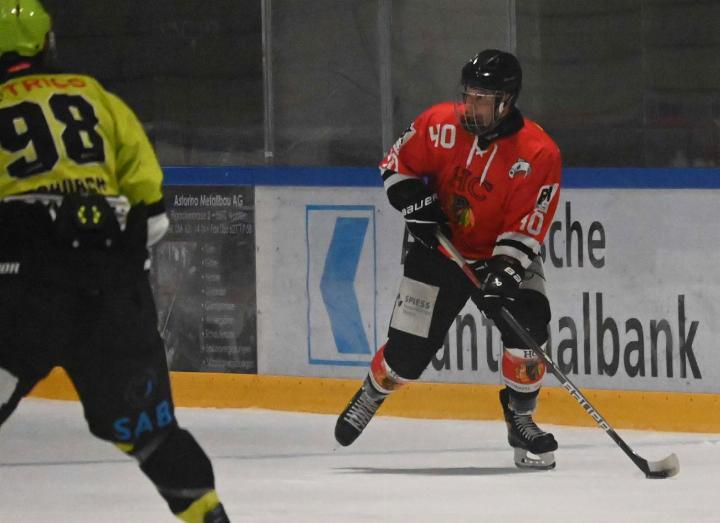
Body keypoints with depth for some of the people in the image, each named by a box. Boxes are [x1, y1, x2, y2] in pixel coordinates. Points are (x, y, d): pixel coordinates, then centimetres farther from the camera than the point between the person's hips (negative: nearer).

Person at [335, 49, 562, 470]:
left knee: (527, 327, -24)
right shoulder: (441, 124, -13)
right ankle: (372, 394, 31)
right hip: (441, 249, 1)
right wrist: (416, 202, -13)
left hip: (505, 256, -1)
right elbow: (397, 165, 3)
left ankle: (521, 419, -3)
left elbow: (525, 229, -21)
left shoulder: (539, 153, -20)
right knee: (409, 348, -1)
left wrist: (505, 273, -33)